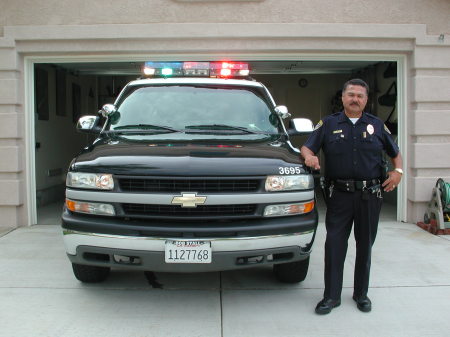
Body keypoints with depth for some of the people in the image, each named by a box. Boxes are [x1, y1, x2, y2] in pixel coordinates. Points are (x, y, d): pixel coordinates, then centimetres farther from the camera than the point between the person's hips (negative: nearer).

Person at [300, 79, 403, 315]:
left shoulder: (377, 125, 12)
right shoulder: (328, 124, 7)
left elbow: (395, 152, 19)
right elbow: (306, 147, 2)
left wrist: (397, 171, 0)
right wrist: (309, 156, -21)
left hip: (370, 195, 2)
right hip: (339, 195, -1)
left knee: (365, 245, 10)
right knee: (334, 244, -2)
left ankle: (361, 293, 25)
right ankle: (332, 296, 8)